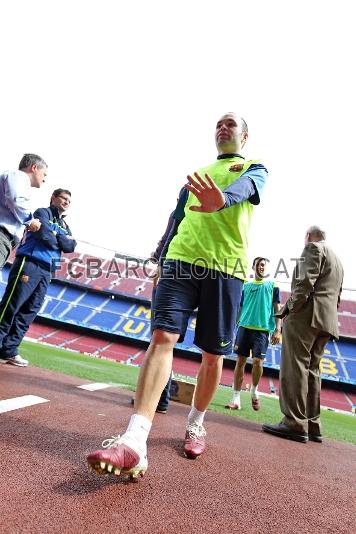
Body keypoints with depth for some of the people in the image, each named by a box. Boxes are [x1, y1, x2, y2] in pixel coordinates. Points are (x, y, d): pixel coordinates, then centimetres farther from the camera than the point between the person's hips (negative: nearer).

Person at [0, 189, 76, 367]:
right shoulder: (42, 212, 6)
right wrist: (60, 241, 3)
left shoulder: (65, 226, 24)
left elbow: (71, 247, 6)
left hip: (46, 271, 7)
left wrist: (55, 235, -7)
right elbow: (43, 233, -13)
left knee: (29, 312, 3)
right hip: (29, 264, -7)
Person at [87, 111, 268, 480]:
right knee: (163, 335, -15)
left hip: (226, 268, -2)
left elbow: (245, 187, -14)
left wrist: (222, 199, -38)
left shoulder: (253, 168, 12)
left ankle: (195, 423, 25)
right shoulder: (197, 175, 27)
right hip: (182, 259, 3)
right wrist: (161, 259, 17)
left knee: (213, 354, 2)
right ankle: (134, 441, -21)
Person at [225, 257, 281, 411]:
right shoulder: (246, 286, 14)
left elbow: (277, 309, 7)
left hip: (262, 329, -2)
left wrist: (277, 329, -4)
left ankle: (254, 391, 18)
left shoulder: (272, 285, 10)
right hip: (244, 327, 2)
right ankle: (236, 398, 8)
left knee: (257, 361, -10)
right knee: (240, 361, 1)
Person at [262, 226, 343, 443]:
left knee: (295, 366, -11)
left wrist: (291, 307, -11)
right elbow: (336, 297, 25)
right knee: (311, 369, 9)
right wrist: (326, 319, 21)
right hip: (326, 320, 9)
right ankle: (312, 425, 10)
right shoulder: (338, 260, 29)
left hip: (305, 314, -9)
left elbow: (306, 281, -14)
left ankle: (295, 424, -14)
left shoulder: (313, 248, 1)